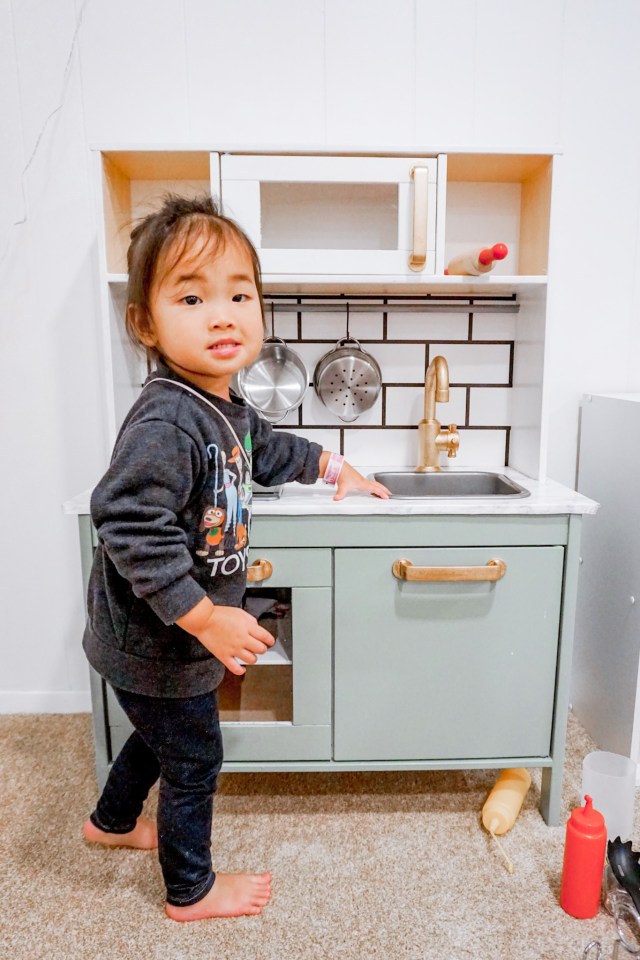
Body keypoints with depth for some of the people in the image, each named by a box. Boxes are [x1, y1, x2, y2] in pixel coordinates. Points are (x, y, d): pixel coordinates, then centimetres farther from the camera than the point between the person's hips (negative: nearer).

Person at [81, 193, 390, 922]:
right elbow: (131, 528, -36)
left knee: (161, 733, 31)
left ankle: (112, 821, 58)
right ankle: (190, 890, 39)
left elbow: (265, 450, 21)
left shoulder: (226, 407, 1)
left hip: (170, 639, 9)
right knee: (194, 758, 12)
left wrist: (331, 464, 27)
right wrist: (204, 618, -32)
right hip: (153, 644, -9)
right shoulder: (164, 422, -31)